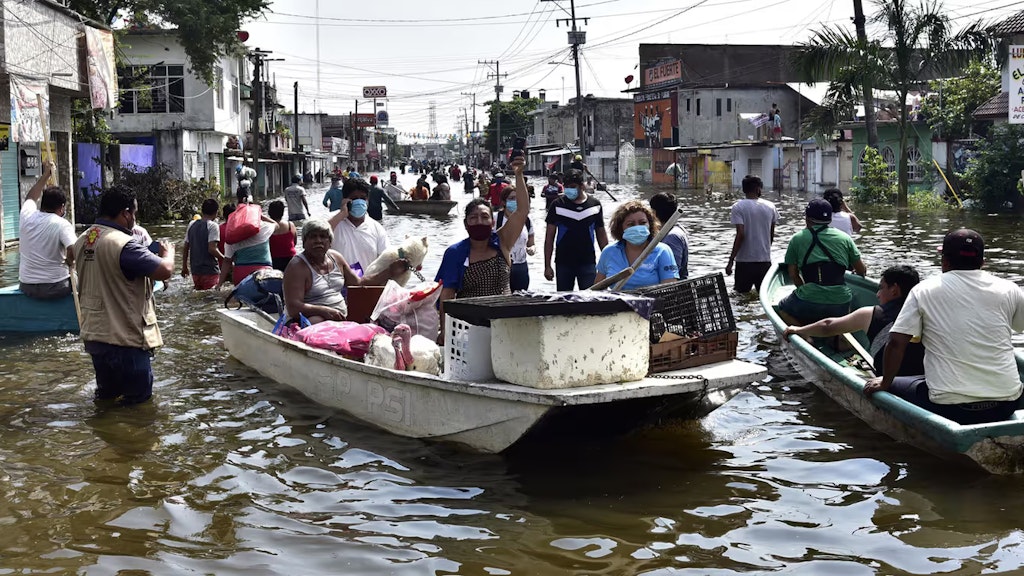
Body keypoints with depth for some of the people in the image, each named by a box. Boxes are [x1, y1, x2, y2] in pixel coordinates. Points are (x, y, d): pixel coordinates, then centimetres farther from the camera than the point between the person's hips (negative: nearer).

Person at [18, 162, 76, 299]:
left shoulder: (27, 215, -1)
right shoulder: (62, 224, -14)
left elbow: (31, 197, 22)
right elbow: (74, 251, -27)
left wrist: (45, 175, 29)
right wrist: (69, 262, -6)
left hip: (26, 287, 5)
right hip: (55, 288, -5)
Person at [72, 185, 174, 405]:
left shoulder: (83, 240, 5)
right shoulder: (123, 245, -22)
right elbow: (165, 270, -26)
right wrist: (168, 253, -3)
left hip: (93, 335, 8)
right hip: (124, 339, -8)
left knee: (106, 395, 22)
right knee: (139, 396, 5)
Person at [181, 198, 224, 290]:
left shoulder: (191, 225, 9)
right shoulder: (212, 226, -11)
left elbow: (185, 248, 12)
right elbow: (212, 249, -20)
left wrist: (184, 267, 20)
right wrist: (225, 258, -5)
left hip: (195, 271, 6)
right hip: (210, 271, -6)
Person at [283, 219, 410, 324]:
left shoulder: (336, 258, 14)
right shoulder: (297, 266, -8)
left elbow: (359, 282, 25)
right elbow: (293, 307, -16)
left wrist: (390, 272, 18)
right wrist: (325, 311, -27)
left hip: (342, 317, 6)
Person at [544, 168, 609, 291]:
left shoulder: (595, 205, 2)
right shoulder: (557, 205, -2)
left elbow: (601, 234, 11)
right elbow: (549, 237, 1)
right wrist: (547, 265, -4)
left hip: (588, 263, 0)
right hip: (563, 263, 0)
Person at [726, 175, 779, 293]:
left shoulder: (738, 207, -7)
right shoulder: (770, 207, 5)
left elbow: (740, 235, -16)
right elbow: (771, 235, 14)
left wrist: (731, 261, -13)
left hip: (744, 261, -3)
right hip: (765, 260, 3)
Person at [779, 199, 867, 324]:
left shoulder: (797, 239, 7)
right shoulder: (844, 238, 11)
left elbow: (793, 275, 7)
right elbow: (862, 271, 16)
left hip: (808, 304, -2)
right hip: (841, 306, 2)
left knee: (782, 306, 26)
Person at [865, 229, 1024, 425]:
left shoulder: (923, 291, -1)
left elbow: (896, 342, -4)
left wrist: (885, 383, 9)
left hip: (949, 408, -3)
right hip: (1007, 405, 4)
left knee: (894, 386, 21)